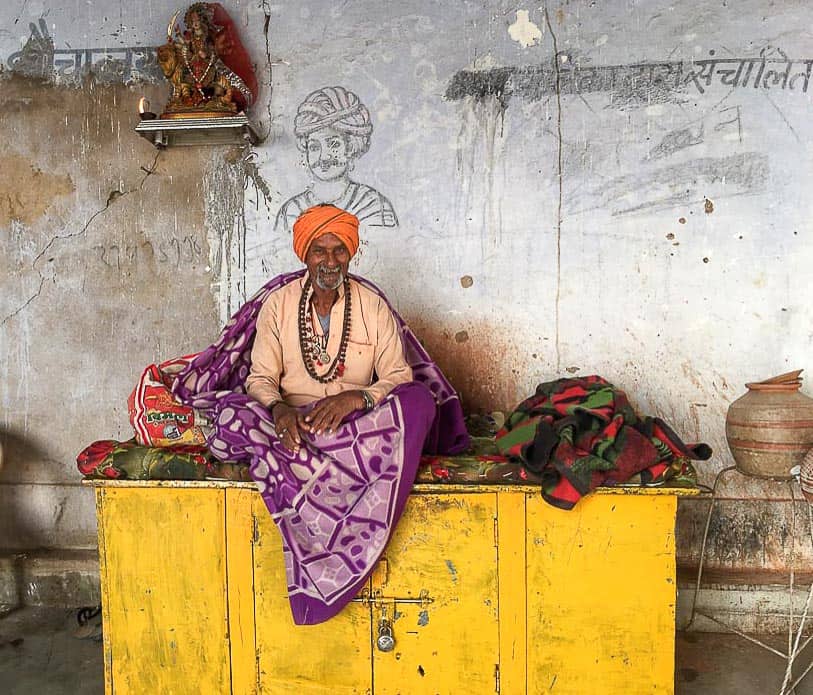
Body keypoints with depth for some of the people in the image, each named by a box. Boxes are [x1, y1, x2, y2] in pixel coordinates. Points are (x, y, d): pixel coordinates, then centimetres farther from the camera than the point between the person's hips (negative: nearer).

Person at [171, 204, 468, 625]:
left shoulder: (373, 305, 1)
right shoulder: (278, 303, 3)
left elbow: (400, 378, -4)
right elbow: (260, 377, 0)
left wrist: (355, 398, -25)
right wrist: (278, 409, -24)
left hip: (357, 425, 0)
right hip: (291, 425, 1)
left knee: (418, 401, -30)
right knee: (231, 416, -30)